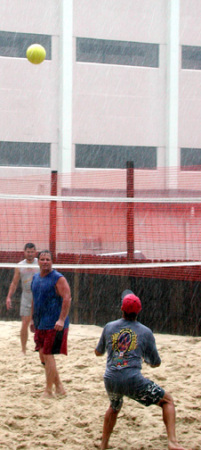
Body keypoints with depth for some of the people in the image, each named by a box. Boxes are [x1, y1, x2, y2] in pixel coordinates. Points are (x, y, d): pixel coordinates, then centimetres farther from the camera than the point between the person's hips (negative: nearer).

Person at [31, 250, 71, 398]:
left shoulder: (58, 278, -11)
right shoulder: (35, 278, 12)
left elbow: (67, 299, -18)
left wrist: (61, 320, -24)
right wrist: (33, 319, 19)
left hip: (54, 325, -8)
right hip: (40, 324, 8)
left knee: (48, 356, -8)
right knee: (43, 356, 10)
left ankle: (48, 391, 0)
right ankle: (59, 387, 21)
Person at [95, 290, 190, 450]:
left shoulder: (109, 327, 9)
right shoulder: (145, 332, 4)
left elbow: (98, 352, 24)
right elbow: (156, 363, 12)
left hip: (110, 381, 4)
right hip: (134, 381, -4)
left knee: (114, 408, 35)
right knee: (167, 400, 12)